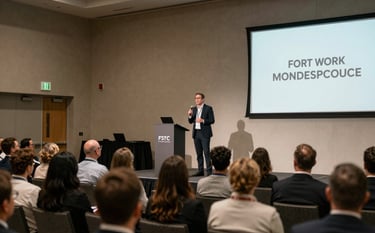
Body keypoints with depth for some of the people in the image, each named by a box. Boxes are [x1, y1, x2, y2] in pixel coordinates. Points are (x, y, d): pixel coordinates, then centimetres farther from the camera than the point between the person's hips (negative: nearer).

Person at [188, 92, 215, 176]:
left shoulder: (208, 108, -3)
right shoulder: (193, 109, 12)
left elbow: (212, 120, -7)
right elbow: (191, 121, 12)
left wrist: (203, 121, -20)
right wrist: (190, 115, -6)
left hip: (204, 133, -5)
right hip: (196, 133, 5)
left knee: (206, 152, -8)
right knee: (199, 153, 8)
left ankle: (209, 171, -5)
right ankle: (200, 171, 13)